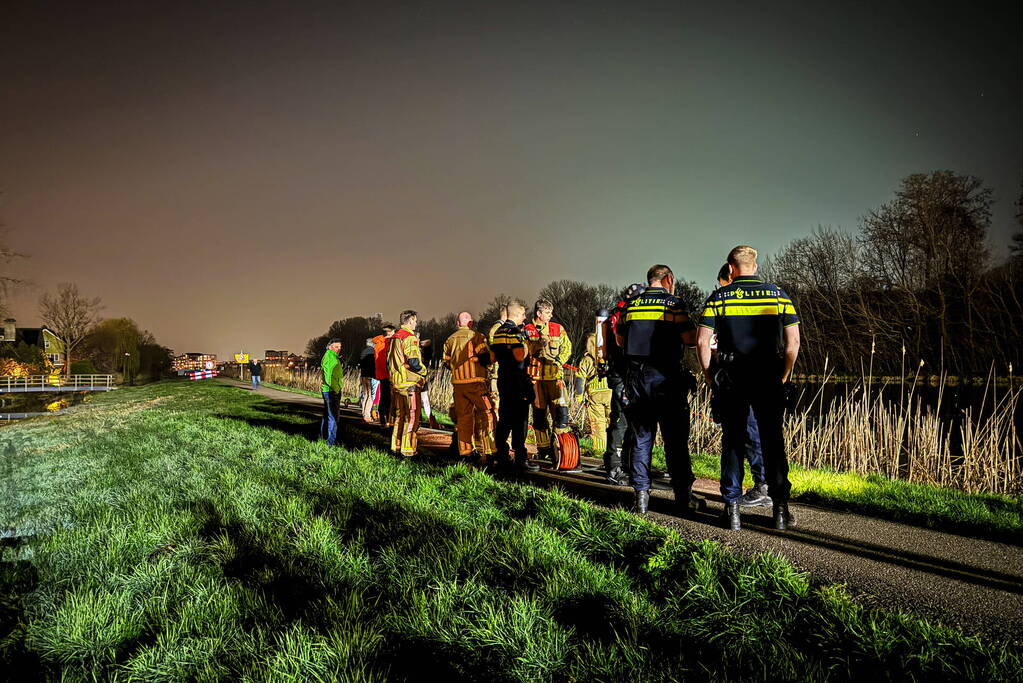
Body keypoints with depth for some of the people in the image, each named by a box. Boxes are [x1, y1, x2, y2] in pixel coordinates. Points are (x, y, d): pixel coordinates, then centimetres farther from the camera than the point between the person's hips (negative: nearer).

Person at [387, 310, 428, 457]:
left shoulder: (394, 338, 14)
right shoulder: (410, 338, -15)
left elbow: (389, 361, 19)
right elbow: (414, 362, -22)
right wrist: (424, 371, -6)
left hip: (395, 383, 9)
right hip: (410, 383, -9)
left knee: (399, 415, 18)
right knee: (412, 416, -2)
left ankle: (396, 446, 23)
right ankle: (407, 450, -1)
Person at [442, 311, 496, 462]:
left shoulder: (450, 340, 10)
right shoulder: (476, 336, -7)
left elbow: (447, 362, 16)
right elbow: (485, 359, -13)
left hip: (457, 383, 5)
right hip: (475, 381, -5)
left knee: (463, 416, 12)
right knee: (487, 414, 0)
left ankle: (465, 450, 14)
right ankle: (488, 451, -6)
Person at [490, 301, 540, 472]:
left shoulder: (498, 332, 13)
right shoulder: (515, 331, -13)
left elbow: (493, 357, 18)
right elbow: (520, 356, -23)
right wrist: (527, 344, -7)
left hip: (503, 379, 9)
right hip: (517, 380, -9)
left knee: (504, 418, 15)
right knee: (519, 420, -7)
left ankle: (501, 456, 21)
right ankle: (521, 459, -6)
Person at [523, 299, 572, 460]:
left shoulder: (558, 329, 11)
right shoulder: (527, 331, 7)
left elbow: (567, 348, 13)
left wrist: (558, 362, -2)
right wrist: (539, 343, -11)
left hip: (555, 375, 1)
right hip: (535, 376, 0)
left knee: (560, 410, -8)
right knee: (539, 412, 4)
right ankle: (543, 448, 13)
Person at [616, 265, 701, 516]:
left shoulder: (632, 305, 11)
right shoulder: (673, 303, -4)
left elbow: (620, 339, 18)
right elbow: (690, 337, -11)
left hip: (635, 377, 4)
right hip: (665, 375, -4)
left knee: (641, 438, 10)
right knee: (675, 439, 3)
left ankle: (641, 495, 11)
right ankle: (683, 497, 7)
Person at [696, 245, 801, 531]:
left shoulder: (719, 297, 0)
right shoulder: (778, 294, 5)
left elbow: (702, 341, -5)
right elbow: (793, 341, 0)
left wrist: (709, 376, 6)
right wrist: (784, 376, 10)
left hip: (730, 378, -1)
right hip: (769, 378, 1)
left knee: (733, 440, 7)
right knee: (772, 441, 8)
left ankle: (732, 508, 8)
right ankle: (780, 508, 9)